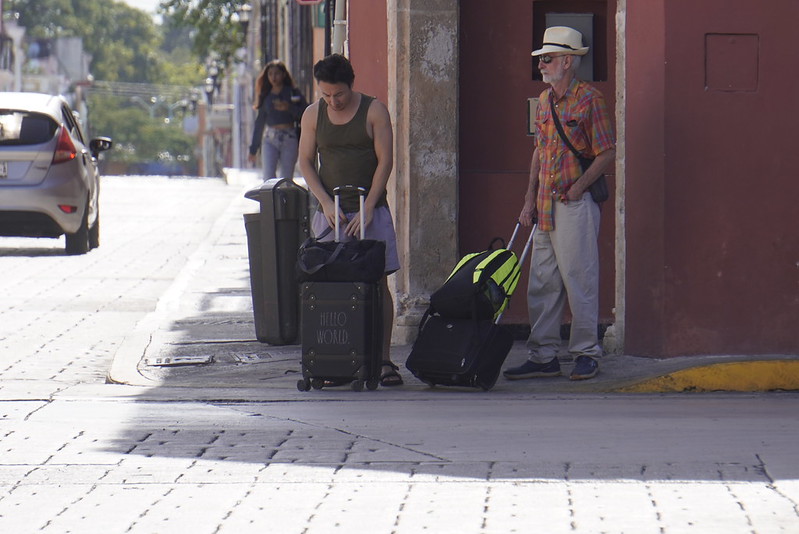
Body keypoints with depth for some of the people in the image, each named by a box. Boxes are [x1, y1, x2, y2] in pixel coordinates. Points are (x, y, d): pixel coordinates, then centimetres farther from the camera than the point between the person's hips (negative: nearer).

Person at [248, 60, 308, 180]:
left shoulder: (294, 93, 6)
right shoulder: (265, 96, 14)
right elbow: (259, 123, 17)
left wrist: (289, 108, -17)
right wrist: (253, 149, 16)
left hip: (289, 139, -2)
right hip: (270, 139, 2)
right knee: (268, 178, -13)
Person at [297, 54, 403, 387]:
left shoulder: (374, 111, -2)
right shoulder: (313, 115, 6)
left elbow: (385, 160, -5)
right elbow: (306, 162, 6)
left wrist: (367, 209, -12)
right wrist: (326, 203, -8)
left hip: (370, 212, -2)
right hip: (330, 213, 2)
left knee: (377, 283, -5)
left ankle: (383, 360, -3)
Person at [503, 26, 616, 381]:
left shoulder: (588, 100, -8)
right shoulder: (544, 101, 15)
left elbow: (607, 154, -10)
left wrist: (578, 187, -16)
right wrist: (530, 200, 15)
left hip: (575, 205, -8)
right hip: (545, 206, 8)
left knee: (579, 280, -4)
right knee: (541, 283, 8)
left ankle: (586, 354, 4)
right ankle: (543, 356, 12)